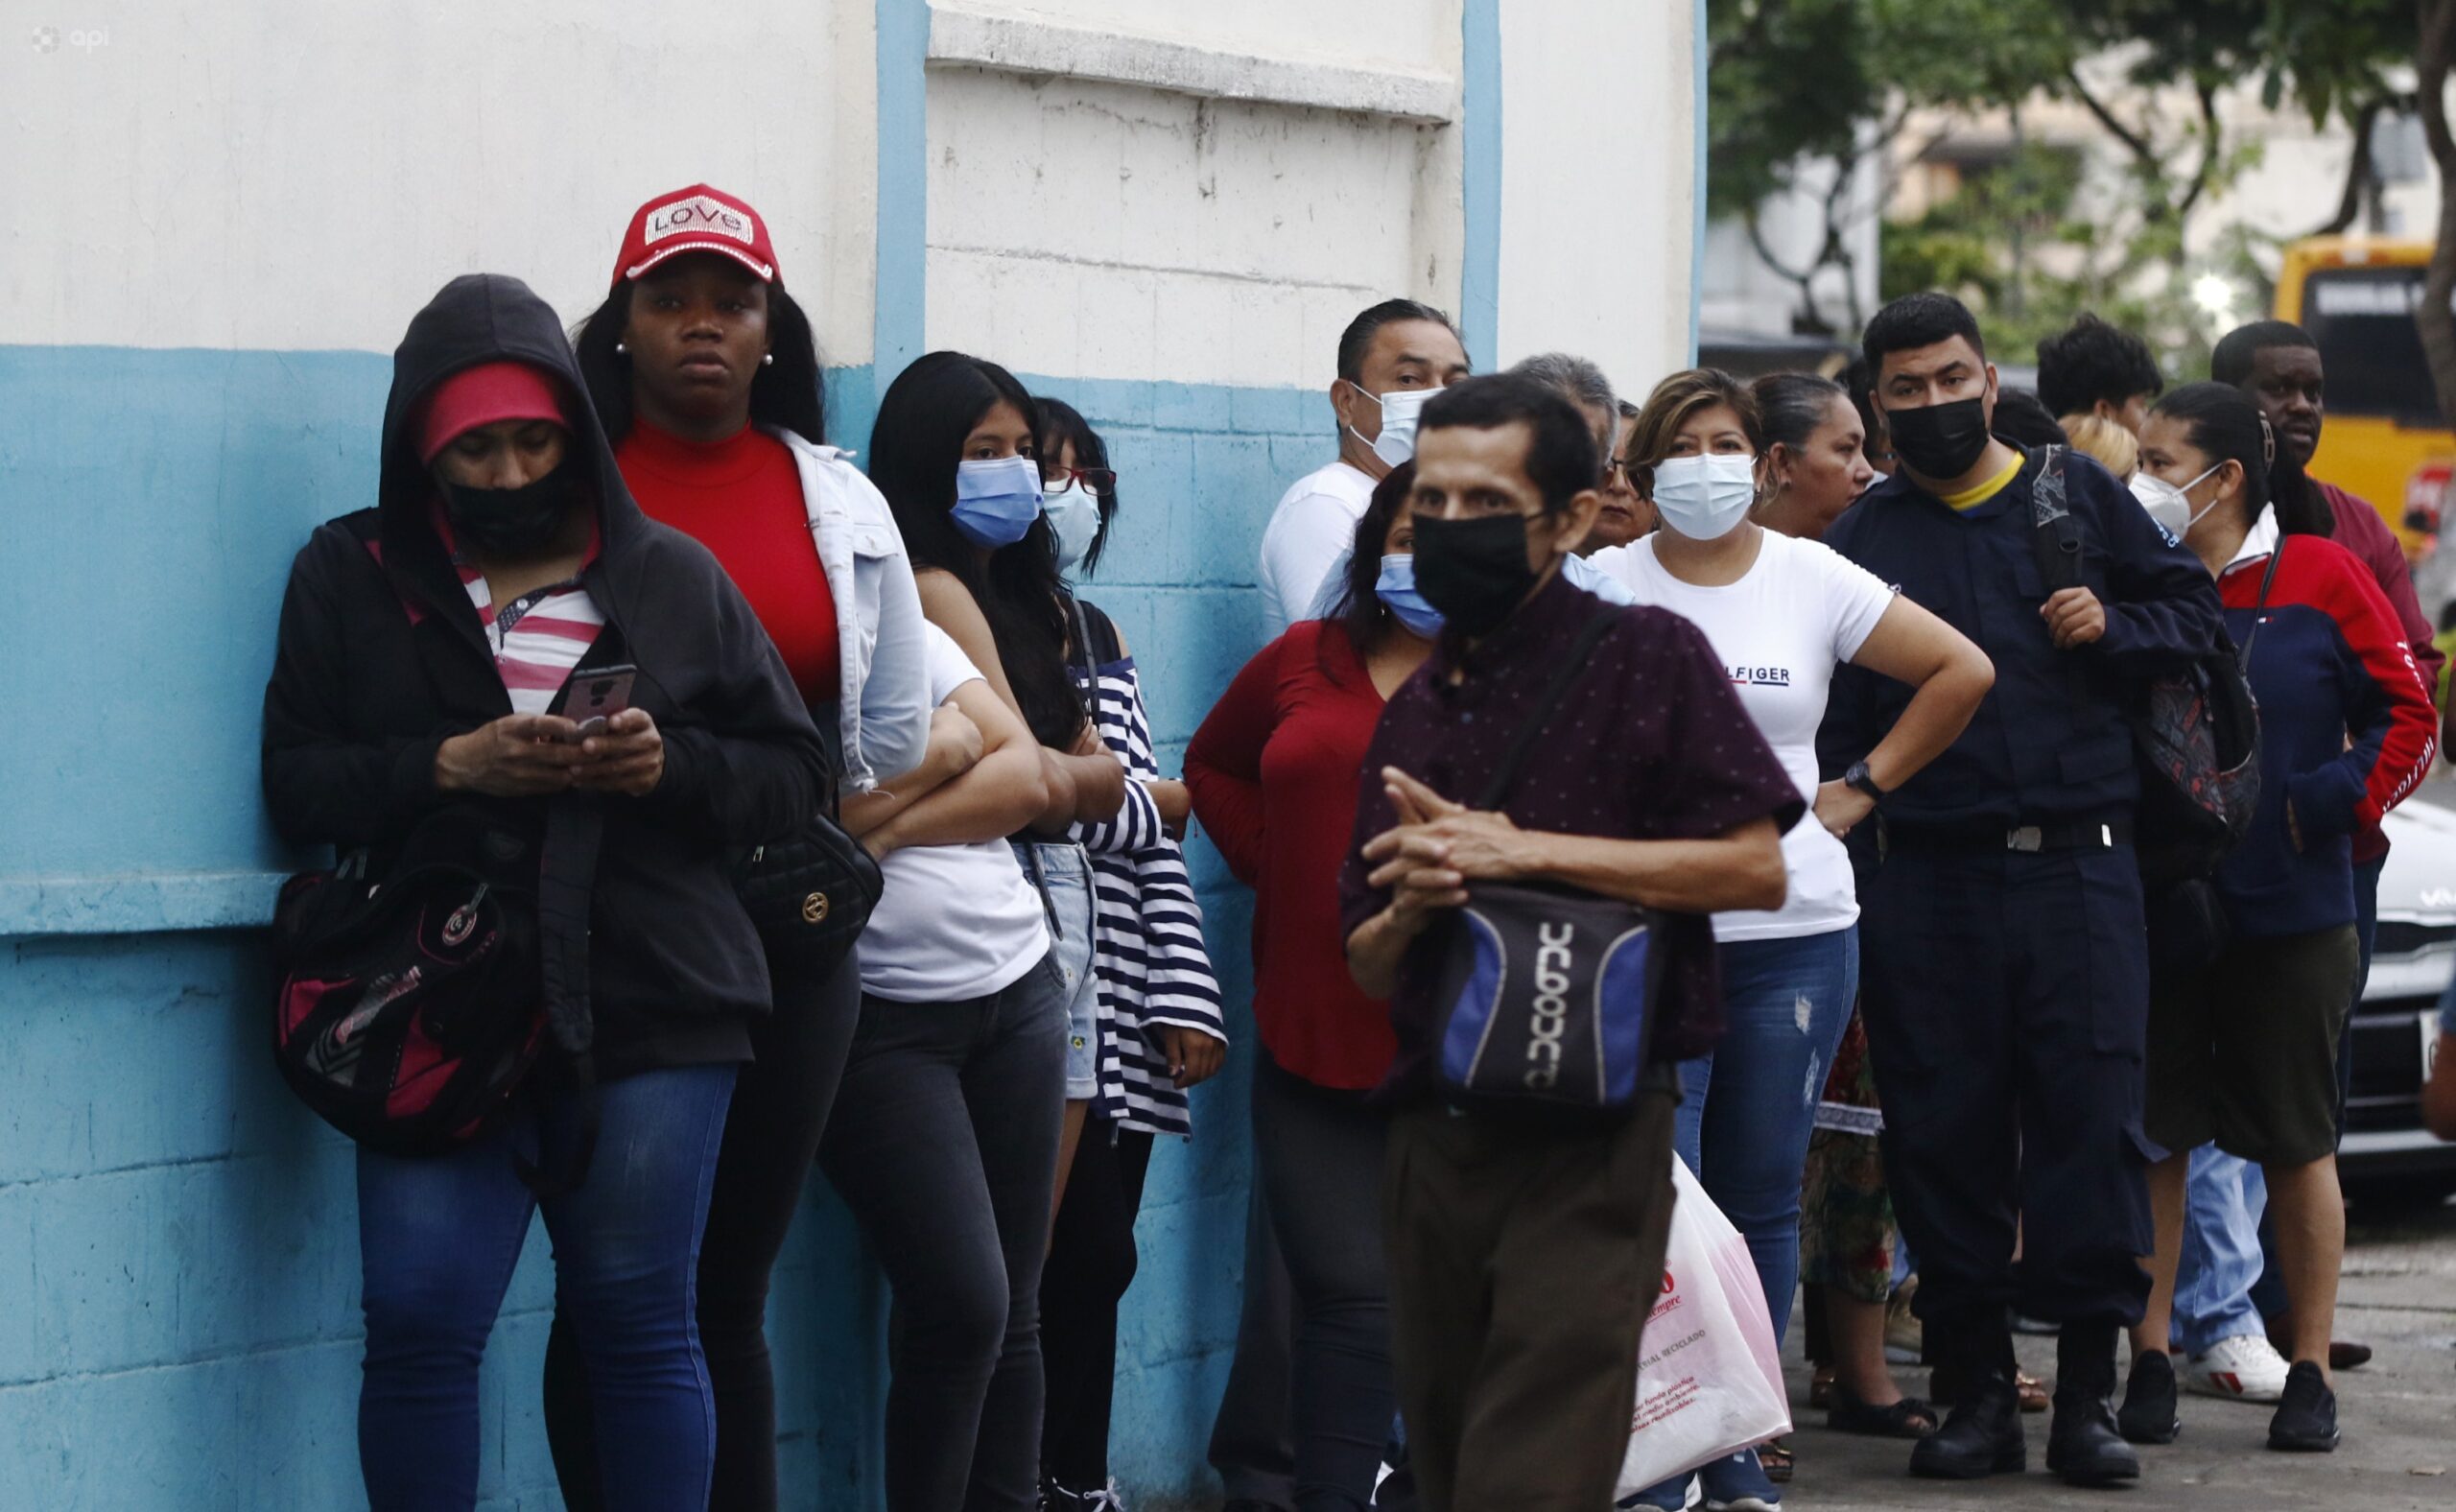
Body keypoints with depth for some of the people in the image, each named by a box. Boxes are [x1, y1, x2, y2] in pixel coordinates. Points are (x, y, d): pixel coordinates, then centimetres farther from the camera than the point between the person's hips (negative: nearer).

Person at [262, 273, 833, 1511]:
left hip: (655, 1005, 0)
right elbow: (297, 782, 2)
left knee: (637, 1320, 3)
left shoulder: (672, 577, 9)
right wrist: (450, 764, -14)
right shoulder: (352, 575, 8)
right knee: (419, 1319, -7)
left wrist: (672, 767, -10)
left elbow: (794, 771, 10)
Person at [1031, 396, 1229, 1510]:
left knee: (1092, 1262, 9)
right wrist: (1148, 803, 0)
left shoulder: (1098, 639, 18)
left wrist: (1186, 997, 7)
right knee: (1089, 1254, -9)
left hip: (1124, 1027, 7)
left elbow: (1153, 834, 16)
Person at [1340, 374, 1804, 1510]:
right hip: (1433, 1144, 7)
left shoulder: (1644, 658, -2)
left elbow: (1756, 866, -11)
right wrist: (1411, 908, -6)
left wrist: (1527, 851, -14)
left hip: (1589, 1142, -7)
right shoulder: (1414, 711, 17)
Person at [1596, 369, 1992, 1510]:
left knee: (1762, 1202, 7)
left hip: (1792, 932, 2)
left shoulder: (1813, 581, 6)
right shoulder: (1607, 589, 1)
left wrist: (1861, 789, 9)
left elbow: (1963, 671, 13)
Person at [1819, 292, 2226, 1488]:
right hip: (1928, 881, 1)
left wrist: (2114, 628, -5)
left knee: (2089, 1111, -5)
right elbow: (1833, 725, 6)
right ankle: (1976, 1383, 10)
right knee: (1943, 1131, 2)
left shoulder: (2078, 496, 10)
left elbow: (2192, 604, 14)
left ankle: (2087, 1390, 1)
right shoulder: (1862, 540, 10)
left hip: (2076, 862, -1)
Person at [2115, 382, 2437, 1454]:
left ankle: (2311, 1375, 15)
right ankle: (2149, 1362, 11)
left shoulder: (2319, 579, -3)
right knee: (2150, 1139, 3)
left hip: (2291, 919, -2)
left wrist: (2330, 800, -10)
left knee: (2297, 1145, 6)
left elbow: (2408, 714, -1)